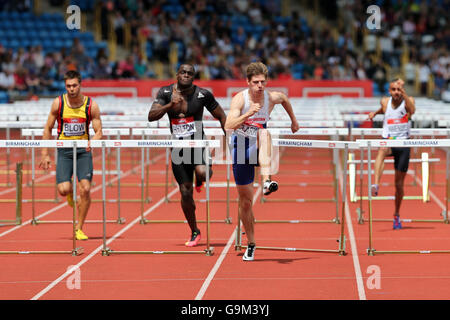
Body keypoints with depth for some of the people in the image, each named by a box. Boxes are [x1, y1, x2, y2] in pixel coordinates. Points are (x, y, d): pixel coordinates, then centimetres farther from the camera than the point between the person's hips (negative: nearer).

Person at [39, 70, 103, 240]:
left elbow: (99, 132, -2)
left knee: (85, 189, -13)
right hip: (64, 151, 0)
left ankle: (79, 229, 3)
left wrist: (92, 142, -24)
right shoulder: (58, 103, -4)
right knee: (63, 190, -15)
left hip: (83, 150, 0)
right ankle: (70, 192, 26)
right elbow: (48, 129, 5)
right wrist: (45, 154, 1)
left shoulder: (91, 105, -5)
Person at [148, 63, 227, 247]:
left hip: (198, 144, -2)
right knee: (185, 192, 3)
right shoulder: (166, 93, -2)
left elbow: (221, 116, 4)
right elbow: (151, 116, -12)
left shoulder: (203, 95, -6)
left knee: (202, 173, -34)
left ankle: (200, 180, 6)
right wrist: (170, 105, -27)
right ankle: (195, 232, 21)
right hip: (178, 147, 2)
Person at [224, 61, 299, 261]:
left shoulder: (272, 97, -9)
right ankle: (250, 244, 20)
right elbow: (229, 126, -33)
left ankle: (267, 181, -49)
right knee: (245, 199, 2)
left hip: (259, 148, 1)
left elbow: (285, 99, 18)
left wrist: (293, 121, 26)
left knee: (264, 132, -37)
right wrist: (248, 114, -44)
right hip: (241, 147, -1)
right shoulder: (240, 99, -18)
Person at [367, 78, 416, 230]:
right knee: (382, 150, -39)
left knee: (399, 183, 5)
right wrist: (375, 112, 17)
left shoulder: (408, 100, -3)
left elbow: (412, 111, -29)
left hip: (403, 144, 0)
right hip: (387, 141, 0)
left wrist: (403, 91, -34)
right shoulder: (385, 101, 5)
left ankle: (396, 215, 26)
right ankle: (376, 185, -58)